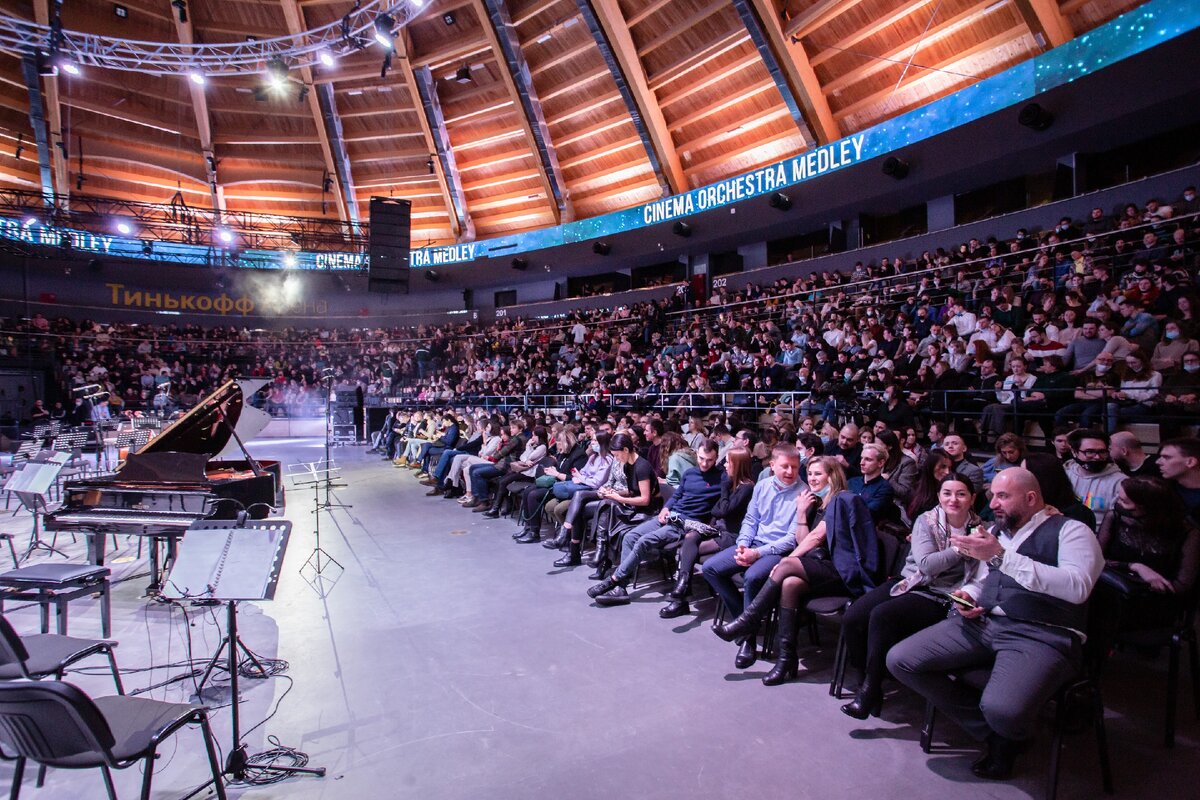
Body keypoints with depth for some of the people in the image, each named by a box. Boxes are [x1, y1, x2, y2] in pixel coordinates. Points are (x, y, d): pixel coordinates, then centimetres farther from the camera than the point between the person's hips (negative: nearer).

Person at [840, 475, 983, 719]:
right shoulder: (926, 520, 3)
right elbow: (926, 563, -9)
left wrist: (968, 595, -25)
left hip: (939, 597, -3)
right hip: (908, 582, 3)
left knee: (881, 616, -29)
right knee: (852, 618, -18)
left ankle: (870, 690, -12)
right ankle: (866, 679, 5)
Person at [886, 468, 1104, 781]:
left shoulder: (1070, 530, 0)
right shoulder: (997, 533, 21)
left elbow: (1077, 587, -19)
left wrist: (1002, 557, -23)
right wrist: (968, 598, 8)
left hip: (1042, 635, -7)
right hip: (982, 623, 7)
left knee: (1002, 711, -35)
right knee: (900, 660, -10)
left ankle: (1007, 737, 6)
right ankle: (993, 734, 2)